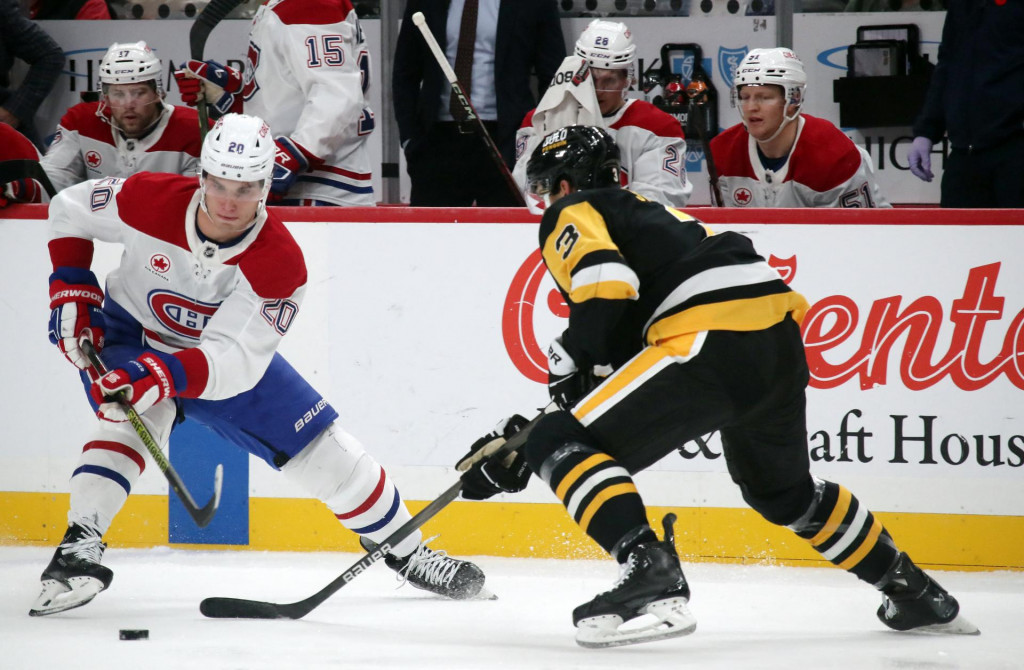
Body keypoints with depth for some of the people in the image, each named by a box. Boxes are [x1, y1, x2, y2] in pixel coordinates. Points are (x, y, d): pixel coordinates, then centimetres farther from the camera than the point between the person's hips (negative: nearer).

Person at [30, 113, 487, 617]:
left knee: (325, 453, 0)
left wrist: (162, 376, -54)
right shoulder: (151, 201, -29)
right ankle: (78, 548, -37)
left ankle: (408, 554, 21)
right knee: (134, 415, -35)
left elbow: (231, 362, -38)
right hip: (133, 334, -1)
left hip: (230, 354, 1)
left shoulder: (279, 262, -31)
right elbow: (69, 210, -9)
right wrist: (72, 292, -17)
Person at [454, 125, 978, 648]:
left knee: (564, 446, -7)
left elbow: (606, 288, -13)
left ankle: (648, 569, -26)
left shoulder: (570, 215, 10)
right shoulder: (647, 213, 35)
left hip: (713, 341, -9)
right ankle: (914, 593, 41)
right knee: (782, 489, 33)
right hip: (782, 342, 9)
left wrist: (569, 359, 2)